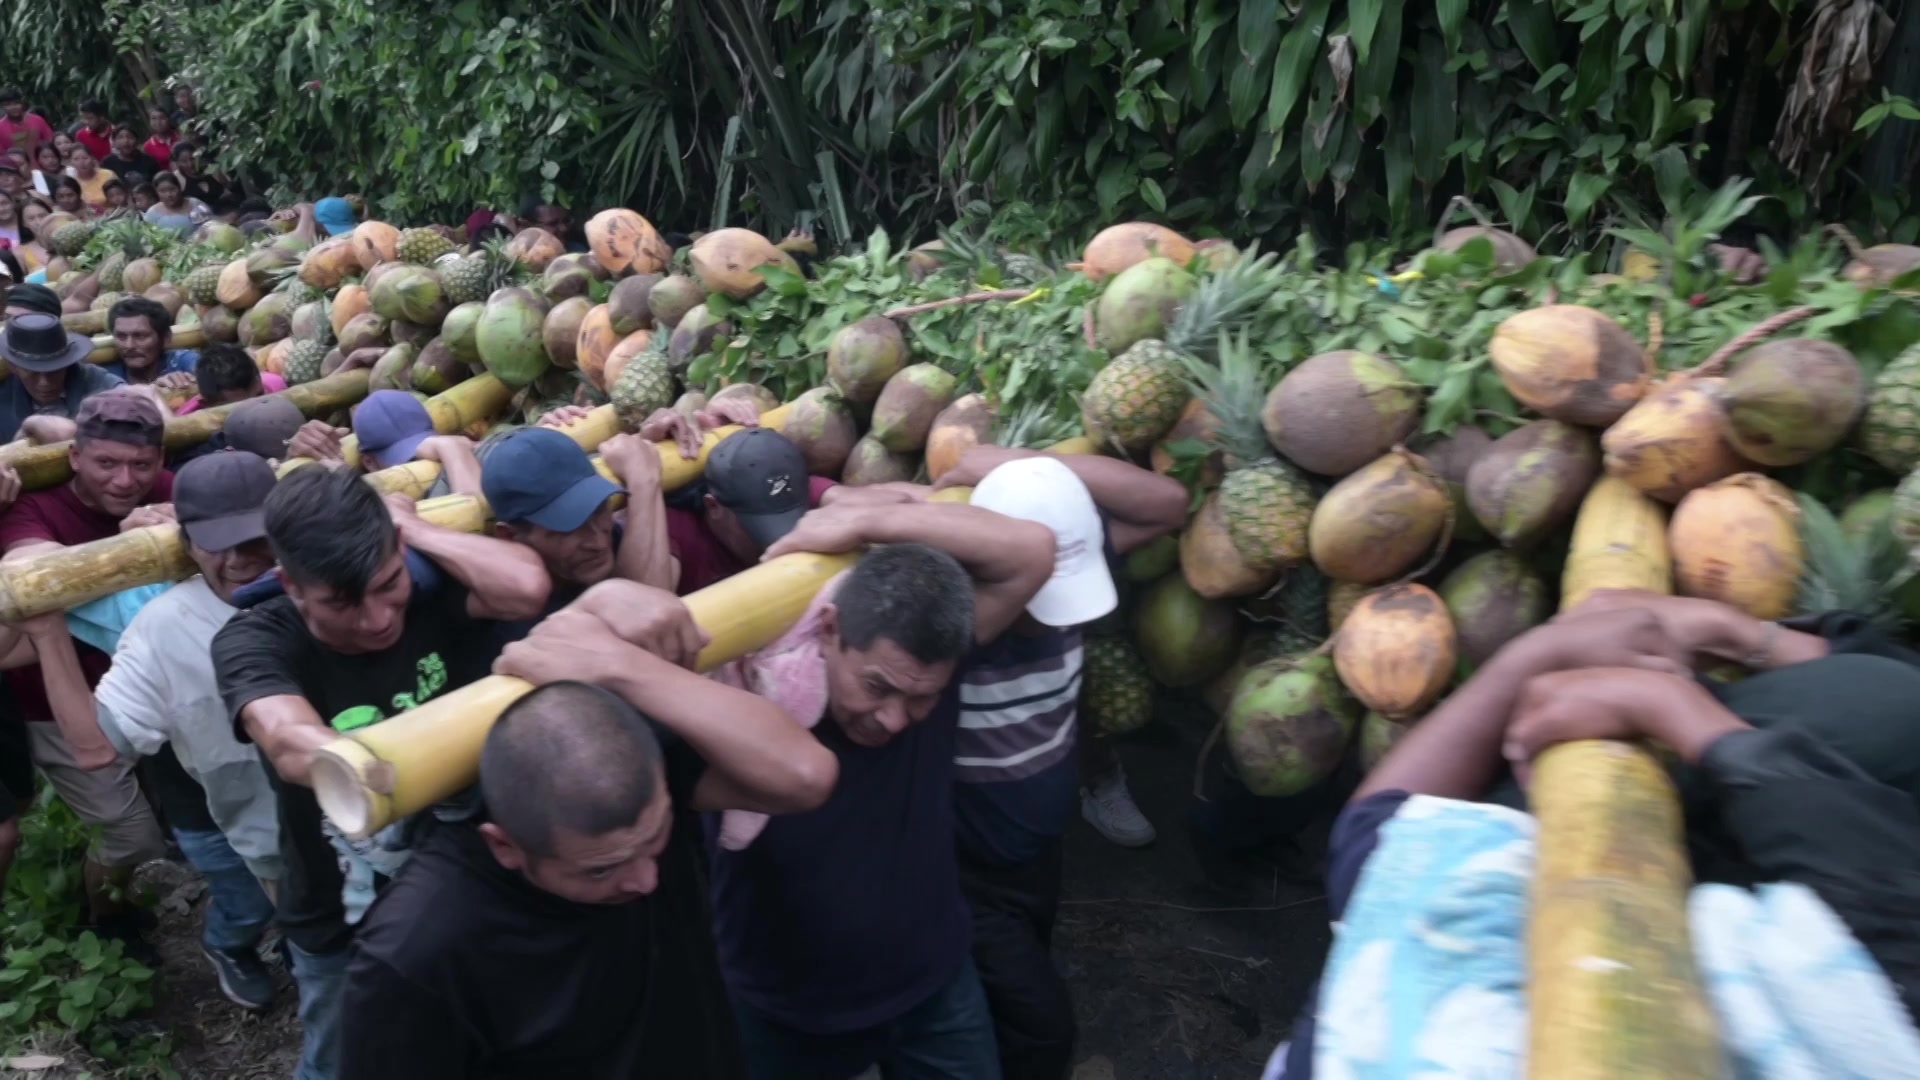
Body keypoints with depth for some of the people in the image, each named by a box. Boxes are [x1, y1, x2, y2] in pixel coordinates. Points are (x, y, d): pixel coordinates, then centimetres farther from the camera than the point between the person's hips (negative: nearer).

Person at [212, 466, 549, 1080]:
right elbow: (292, 743, -45)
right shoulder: (252, 642, -24)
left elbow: (526, 586, -39)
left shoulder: (431, 593, -18)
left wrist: (420, 529, -26)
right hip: (342, 930, -1)